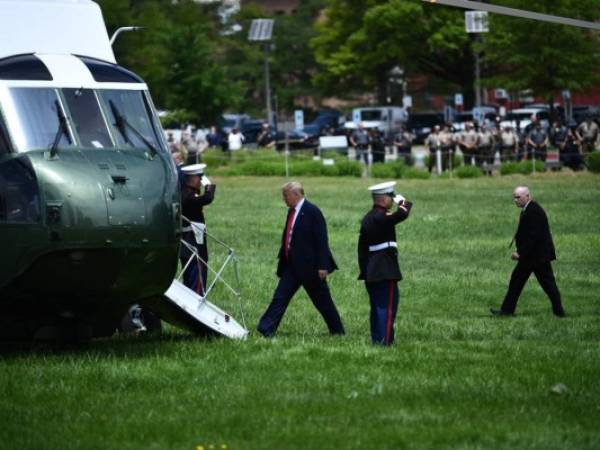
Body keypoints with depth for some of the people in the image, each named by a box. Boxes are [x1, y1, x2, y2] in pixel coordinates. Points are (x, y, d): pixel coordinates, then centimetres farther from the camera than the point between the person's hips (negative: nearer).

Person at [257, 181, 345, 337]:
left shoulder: (312, 212, -14)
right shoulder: (291, 211, 10)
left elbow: (321, 240, -16)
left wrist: (322, 266, -19)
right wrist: (282, 259, 17)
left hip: (309, 266, -7)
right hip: (292, 266, 7)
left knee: (322, 301, 3)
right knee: (280, 297, 1)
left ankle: (337, 331, 15)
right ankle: (266, 329, -1)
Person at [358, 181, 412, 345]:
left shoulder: (367, 218, 14)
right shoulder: (381, 217, -15)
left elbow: (362, 246, 15)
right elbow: (402, 214, -28)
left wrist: (364, 269, 18)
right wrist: (403, 202, -6)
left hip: (371, 270, 9)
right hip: (386, 270, -9)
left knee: (377, 306, 13)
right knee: (388, 305, -7)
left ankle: (376, 339, 16)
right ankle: (385, 340, -9)